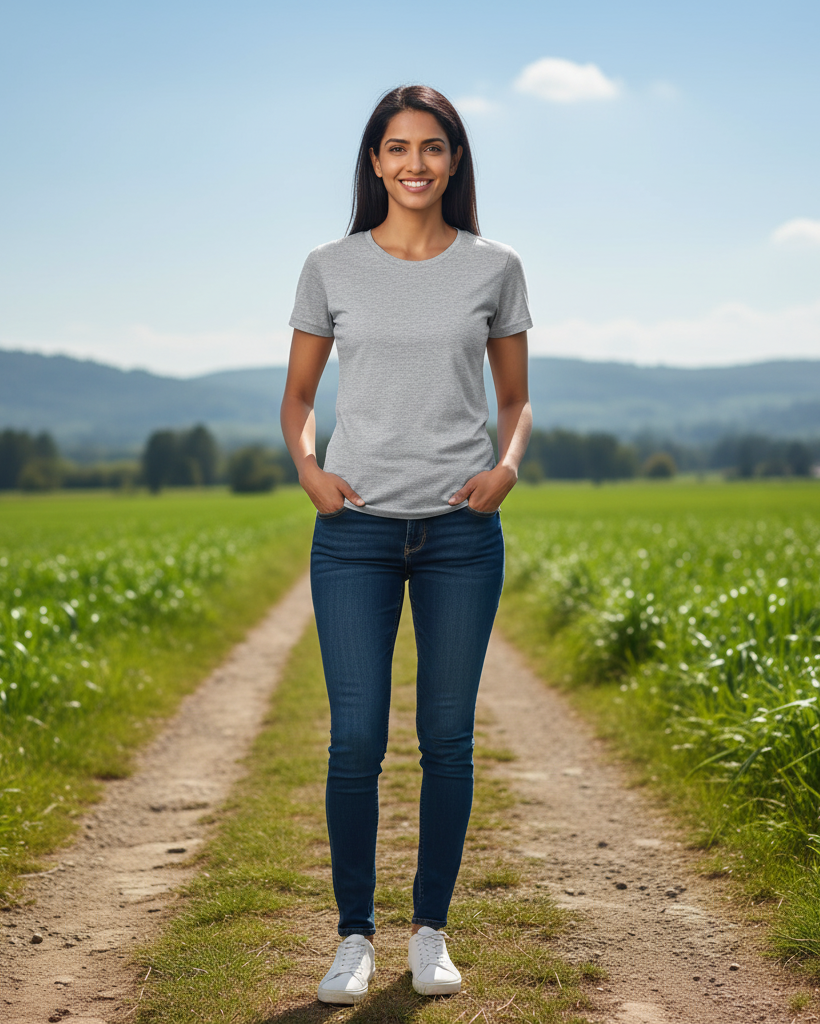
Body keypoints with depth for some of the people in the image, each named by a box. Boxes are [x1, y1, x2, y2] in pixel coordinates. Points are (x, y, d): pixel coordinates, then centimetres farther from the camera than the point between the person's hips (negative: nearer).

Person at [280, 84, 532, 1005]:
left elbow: (516, 399, 13)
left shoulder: (494, 268, 6)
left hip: (462, 530, 1)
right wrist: (308, 468, -7)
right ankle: (354, 935, 14)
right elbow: (297, 396, 12)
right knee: (356, 740, -2)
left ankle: (430, 931, 21)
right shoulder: (332, 268, 5)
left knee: (447, 738, 5)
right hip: (356, 528, 0)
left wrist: (508, 465, -8)